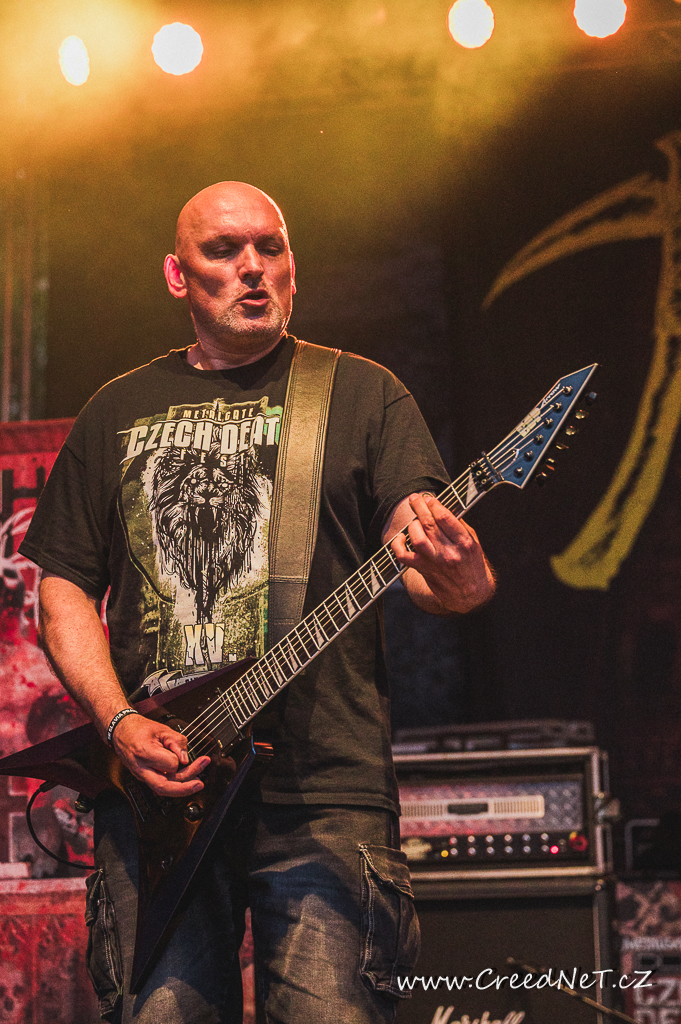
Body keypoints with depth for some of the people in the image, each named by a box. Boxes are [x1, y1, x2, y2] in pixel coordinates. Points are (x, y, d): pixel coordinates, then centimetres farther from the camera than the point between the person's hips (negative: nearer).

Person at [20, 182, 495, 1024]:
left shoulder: (361, 395, 9)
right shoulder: (117, 414, 17)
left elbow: (443, 574, -1)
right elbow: (64, 584, 15)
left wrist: (457, 575, -27)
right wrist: (118, 723, -2)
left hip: (325, 794, -2)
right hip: (152, 793, 2)